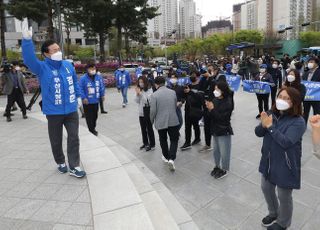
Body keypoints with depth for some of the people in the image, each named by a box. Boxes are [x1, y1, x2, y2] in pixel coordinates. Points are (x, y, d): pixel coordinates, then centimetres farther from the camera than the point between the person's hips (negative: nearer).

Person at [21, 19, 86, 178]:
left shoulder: (68, 65, 3)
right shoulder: (42, 68, -10)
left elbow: (75, 82, 15)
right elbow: (29, 59, -30)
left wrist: (77, 96, 9)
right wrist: (27, 39, -43)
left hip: (71, 110, 3)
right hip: (54, 112, -3)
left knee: (74, 138, 1)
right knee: (56, 140, 12)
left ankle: (74, 166, 10)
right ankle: (61, 163, 34)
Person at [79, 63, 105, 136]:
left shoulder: (99, 77, -1)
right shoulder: (83, 78, -14)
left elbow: (102, 86, 10)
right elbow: (81, 89, -13)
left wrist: (102, 95, 7)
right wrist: (83, 98, -19)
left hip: (96, 100, 5)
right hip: (87, 102, -5)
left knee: (95, 116, 16)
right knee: (89, 116, 0)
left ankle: (93, 128, 33)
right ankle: (91, 130, 11)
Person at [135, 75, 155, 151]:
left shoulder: (149, 90, -14)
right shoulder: (140, 90, 4)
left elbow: (147, 101, -21)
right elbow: (137, 101, 6)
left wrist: (141, 93, -22)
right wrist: (137, 94, -11)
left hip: (148, 112, -6)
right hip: (141, 112, 6)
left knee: (149, 128, 5)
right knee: (143, 129, 16)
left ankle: (152, 145, 17)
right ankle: (145, 143, 32)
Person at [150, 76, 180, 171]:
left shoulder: (154, 95, -12)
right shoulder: (173, 92, 1)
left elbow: (153, 110, -12)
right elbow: (175, 106, 10)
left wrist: (152, 120, 6)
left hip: (160, 122, -1)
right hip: (173, 121, 2)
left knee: (163, 140, 18)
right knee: (174, 139, 11)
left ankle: (166, 157, 33)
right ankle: (171, 159, -3)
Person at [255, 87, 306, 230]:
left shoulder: (298, 121, -21)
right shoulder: (272, 114, -3)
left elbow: (286, 142, -30)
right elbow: (258, 133, -3)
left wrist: (270, 126, -29)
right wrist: (263, 125, -24)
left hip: (285, 166, -6)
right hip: (268, 161, 6)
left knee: (284, 196, 13)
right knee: (266, 188, 23)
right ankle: (273, 213, 50)